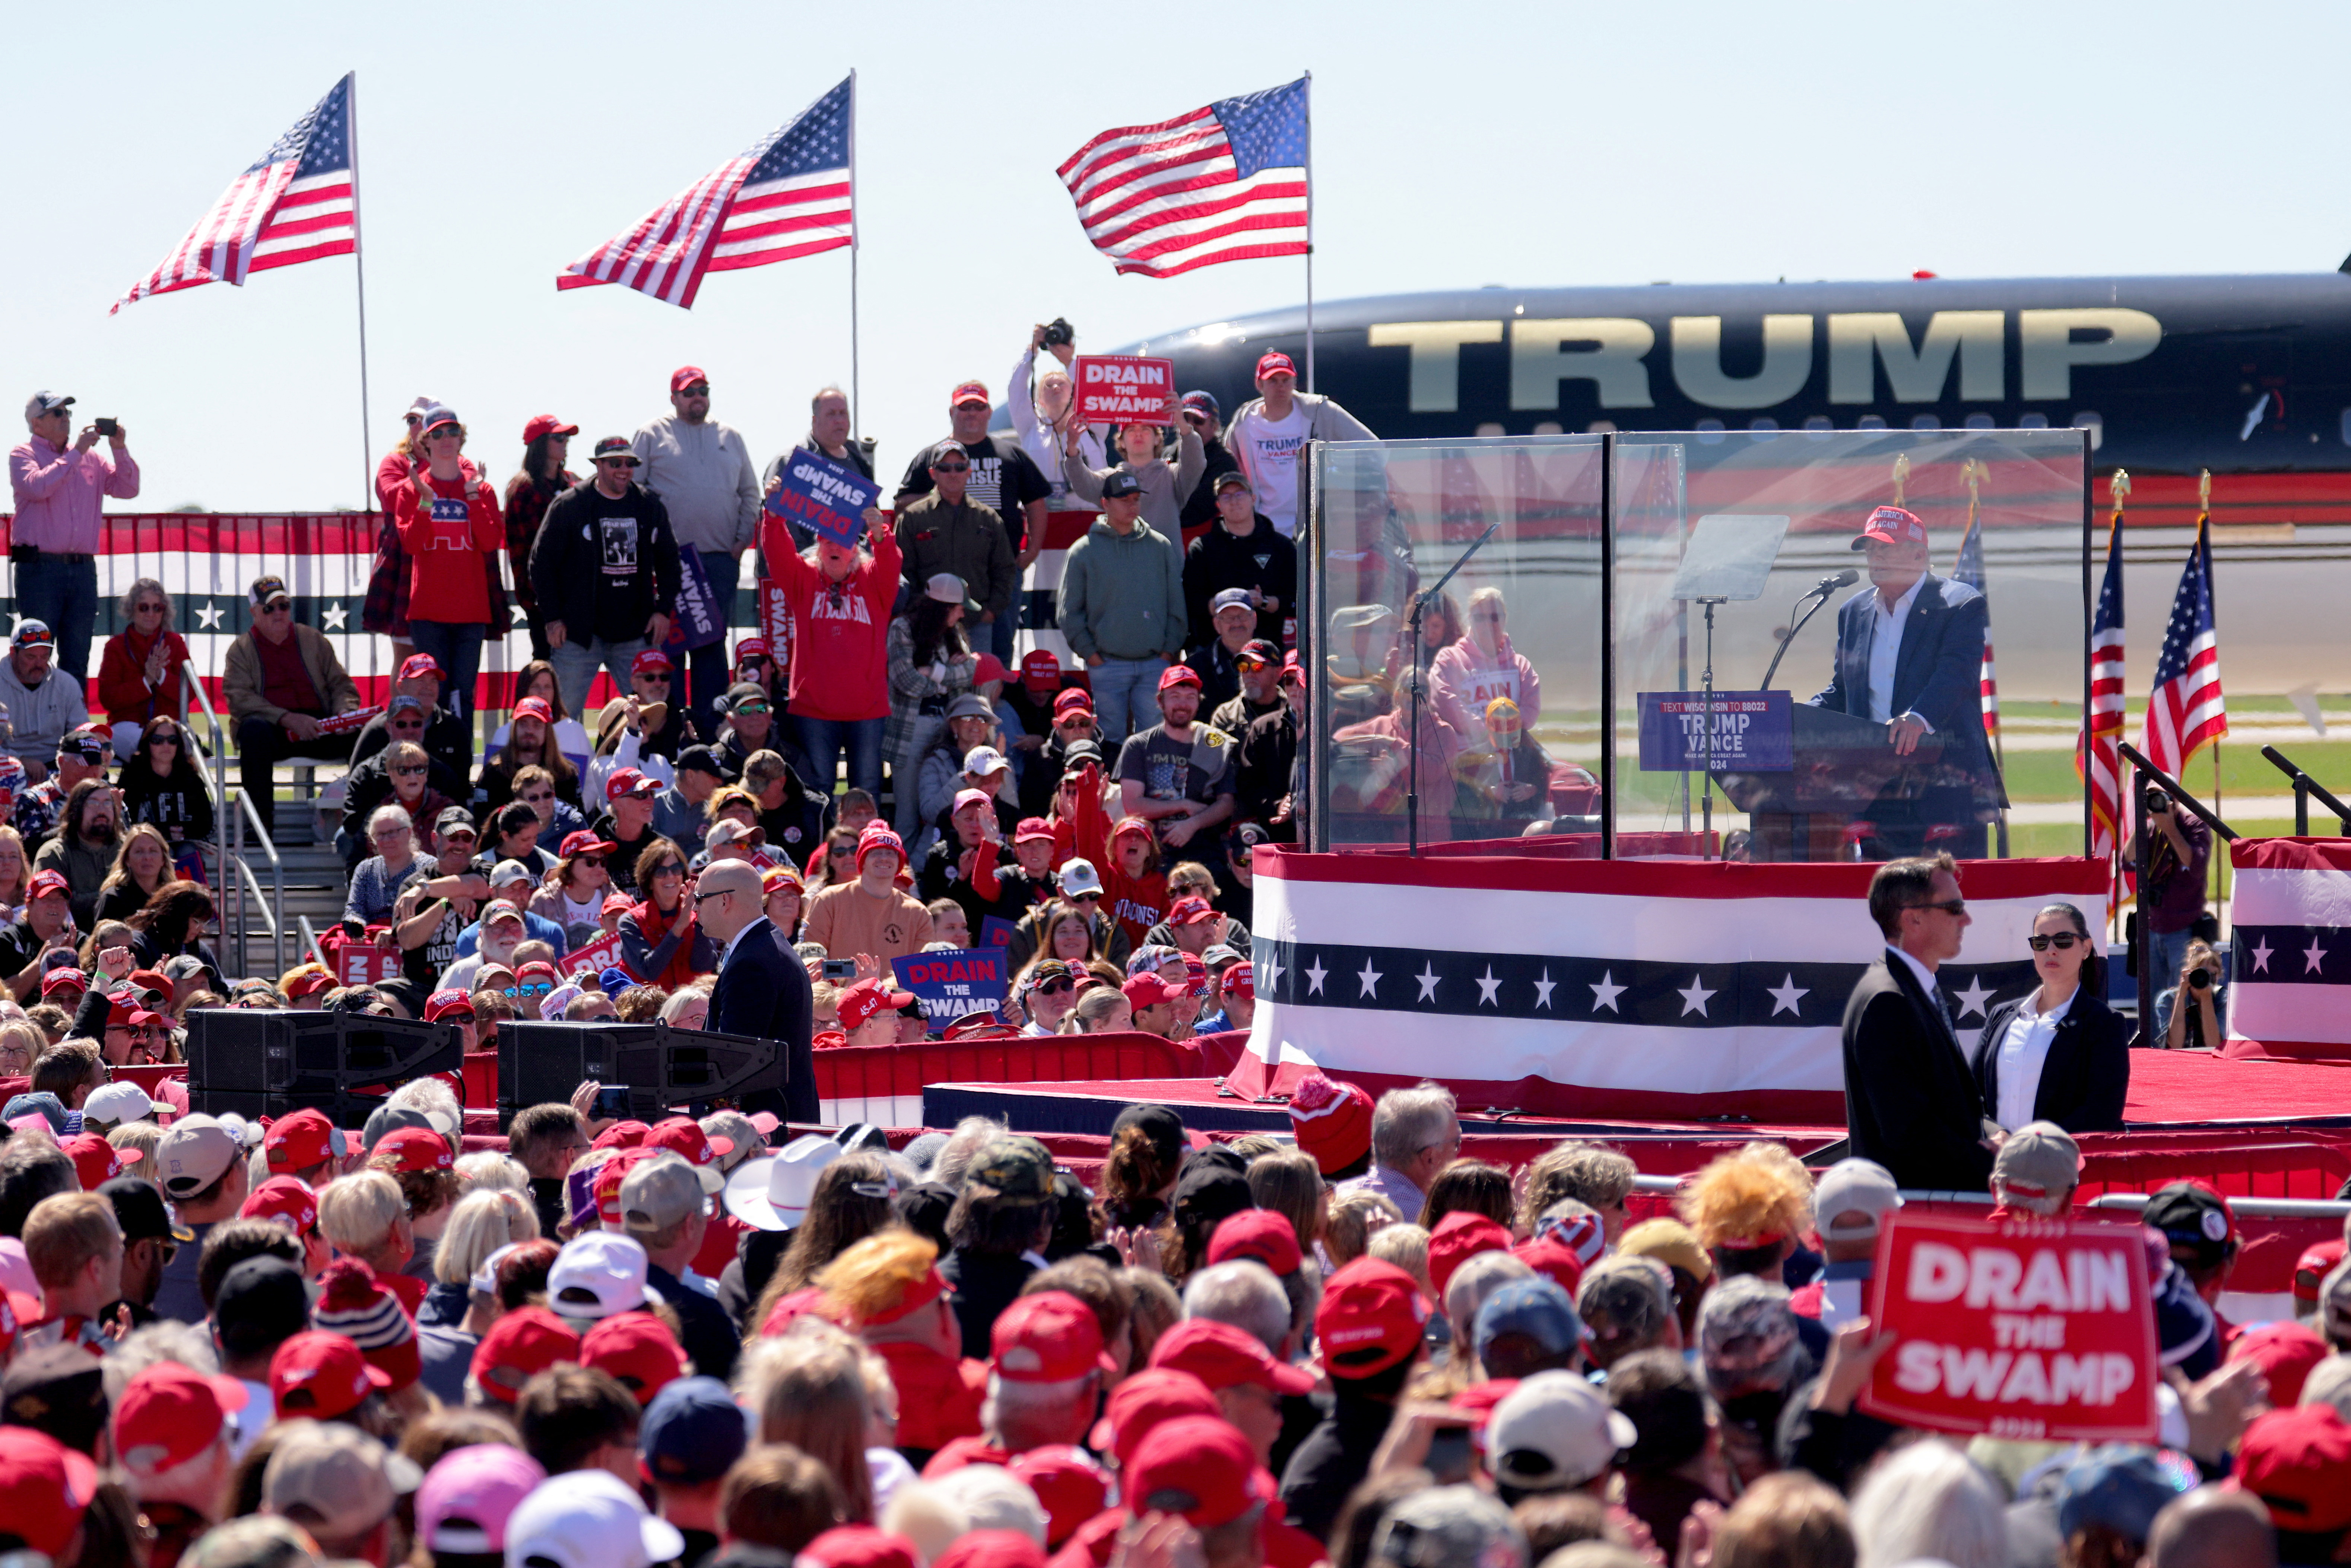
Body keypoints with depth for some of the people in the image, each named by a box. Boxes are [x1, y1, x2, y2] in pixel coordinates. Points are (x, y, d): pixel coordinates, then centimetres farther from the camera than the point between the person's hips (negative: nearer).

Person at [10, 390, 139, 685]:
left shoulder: (92, 458, 16)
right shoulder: (23, 455, 3)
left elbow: (128, 490, 9)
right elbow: (37, 487, -17)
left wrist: (120, 450, -4)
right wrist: (75, 454, -12)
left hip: (83, 569, 5)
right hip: (40, 568, -5)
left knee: (77, 661, 5)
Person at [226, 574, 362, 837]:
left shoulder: (314, 641, 19)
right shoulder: (241, 650, 10)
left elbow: (341, 685, 18)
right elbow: (239, 699, -5)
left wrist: (345, 713, -7)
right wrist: (288, 719, -19)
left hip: (318, 726, 2)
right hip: (271, 728, -2)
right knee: (254, 729, -38)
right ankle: (261, 822, -37)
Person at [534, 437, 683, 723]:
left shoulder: (650, 506, 10)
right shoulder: (568, 506, -1)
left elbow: (668, 560, 20)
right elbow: (542, 561, 0)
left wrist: (663, 610, 8)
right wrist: (552, 618, -6)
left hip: (636, 634, 3)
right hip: (579, 633, -3)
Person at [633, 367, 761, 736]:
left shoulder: (730, 437, 15)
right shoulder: (653, 436, 4)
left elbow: (750, 492, 18)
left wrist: (743, 539, 6)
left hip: (722, 559, 3)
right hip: (670, 560, -3)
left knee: (713, 644, 4)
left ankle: (710, 729, 7)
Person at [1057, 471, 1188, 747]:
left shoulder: (1161, 547, 10)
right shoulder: (1083, 552, 3)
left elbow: (1176, 604, 11)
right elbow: (1069, 611, 4)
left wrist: (1170, 650, 2)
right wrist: (1089, 652, -4)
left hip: (1155, 663, 2)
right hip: (1107, 665, -1)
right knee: (1111, 738, 1)